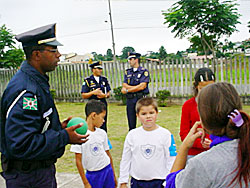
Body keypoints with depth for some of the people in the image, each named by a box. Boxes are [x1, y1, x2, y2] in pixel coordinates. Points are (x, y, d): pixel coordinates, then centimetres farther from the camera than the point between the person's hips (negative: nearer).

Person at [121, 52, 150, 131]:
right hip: (130, 100, 4)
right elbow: (124, 86, 3)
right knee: (131, 125, 8)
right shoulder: (127, 72, 13)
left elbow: (142, 86, -13)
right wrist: (137, 87, -11)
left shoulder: (144, 71, -2)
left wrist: (127, 90, -7)